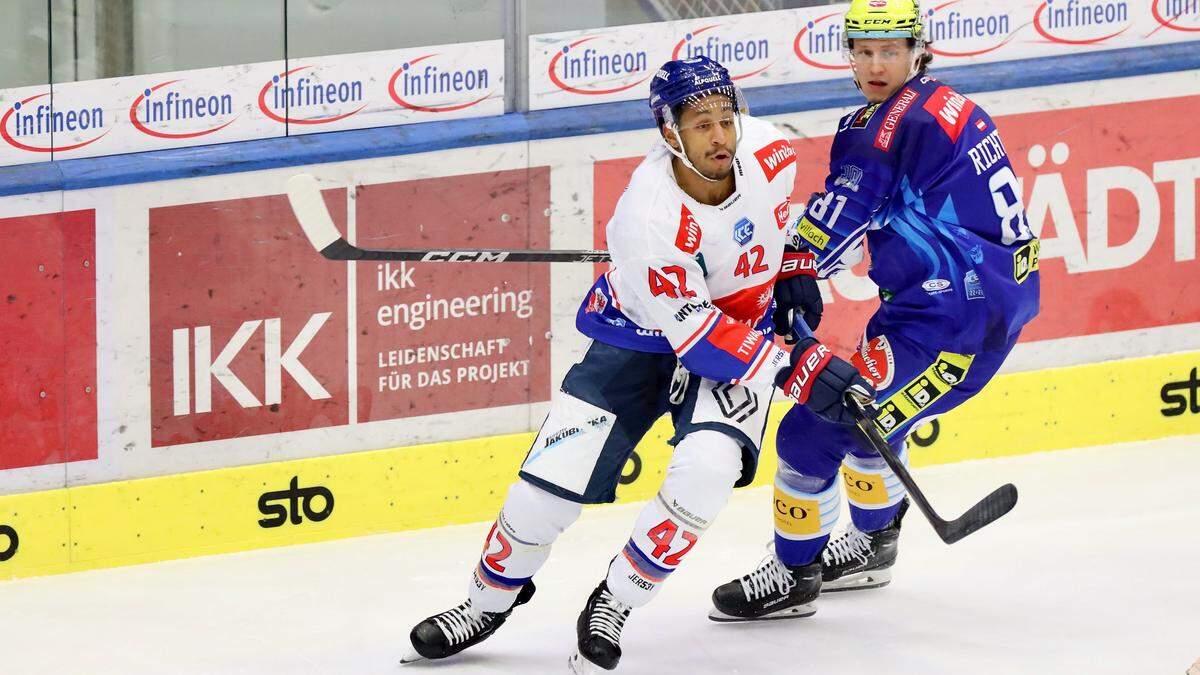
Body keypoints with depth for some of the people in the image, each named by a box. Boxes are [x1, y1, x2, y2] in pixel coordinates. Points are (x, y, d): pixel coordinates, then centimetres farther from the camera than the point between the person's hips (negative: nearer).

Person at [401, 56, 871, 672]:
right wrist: (800, 370, -31)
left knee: (705, 470, -25)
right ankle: (489, 600, 25)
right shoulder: (648, 219, -33)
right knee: (551, 482, -6)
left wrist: (794, 275, 11)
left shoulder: (768, 152, -19)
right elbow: (699, 337, -30)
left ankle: (613, 604, -3)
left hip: (744, 327, 3)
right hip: (641, 337, -3)